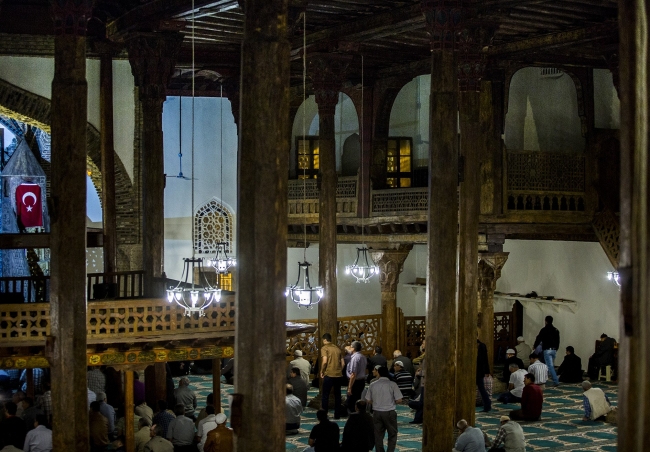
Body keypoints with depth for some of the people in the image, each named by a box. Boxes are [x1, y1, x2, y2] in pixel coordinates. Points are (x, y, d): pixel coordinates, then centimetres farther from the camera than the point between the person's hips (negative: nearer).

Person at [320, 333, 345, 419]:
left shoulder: (324, 348, -4)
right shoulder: (337, 349, 13)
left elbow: (325, 361, -15)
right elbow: (342, 363, 10)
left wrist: (321, 371, -3)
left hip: (329, 375, -5)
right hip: (339, 375, 5)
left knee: (325, 396, 4)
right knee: (337, 395, 12)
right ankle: (337, 415, 14)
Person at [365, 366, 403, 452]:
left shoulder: (373, 385, -1)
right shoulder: (392, 384, -8)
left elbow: (368, 400, 3)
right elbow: (399, 400, -10)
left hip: (376, 412, 2)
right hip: (389, 412, -2)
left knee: (378, 435, 9)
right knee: (392, 434, 10)